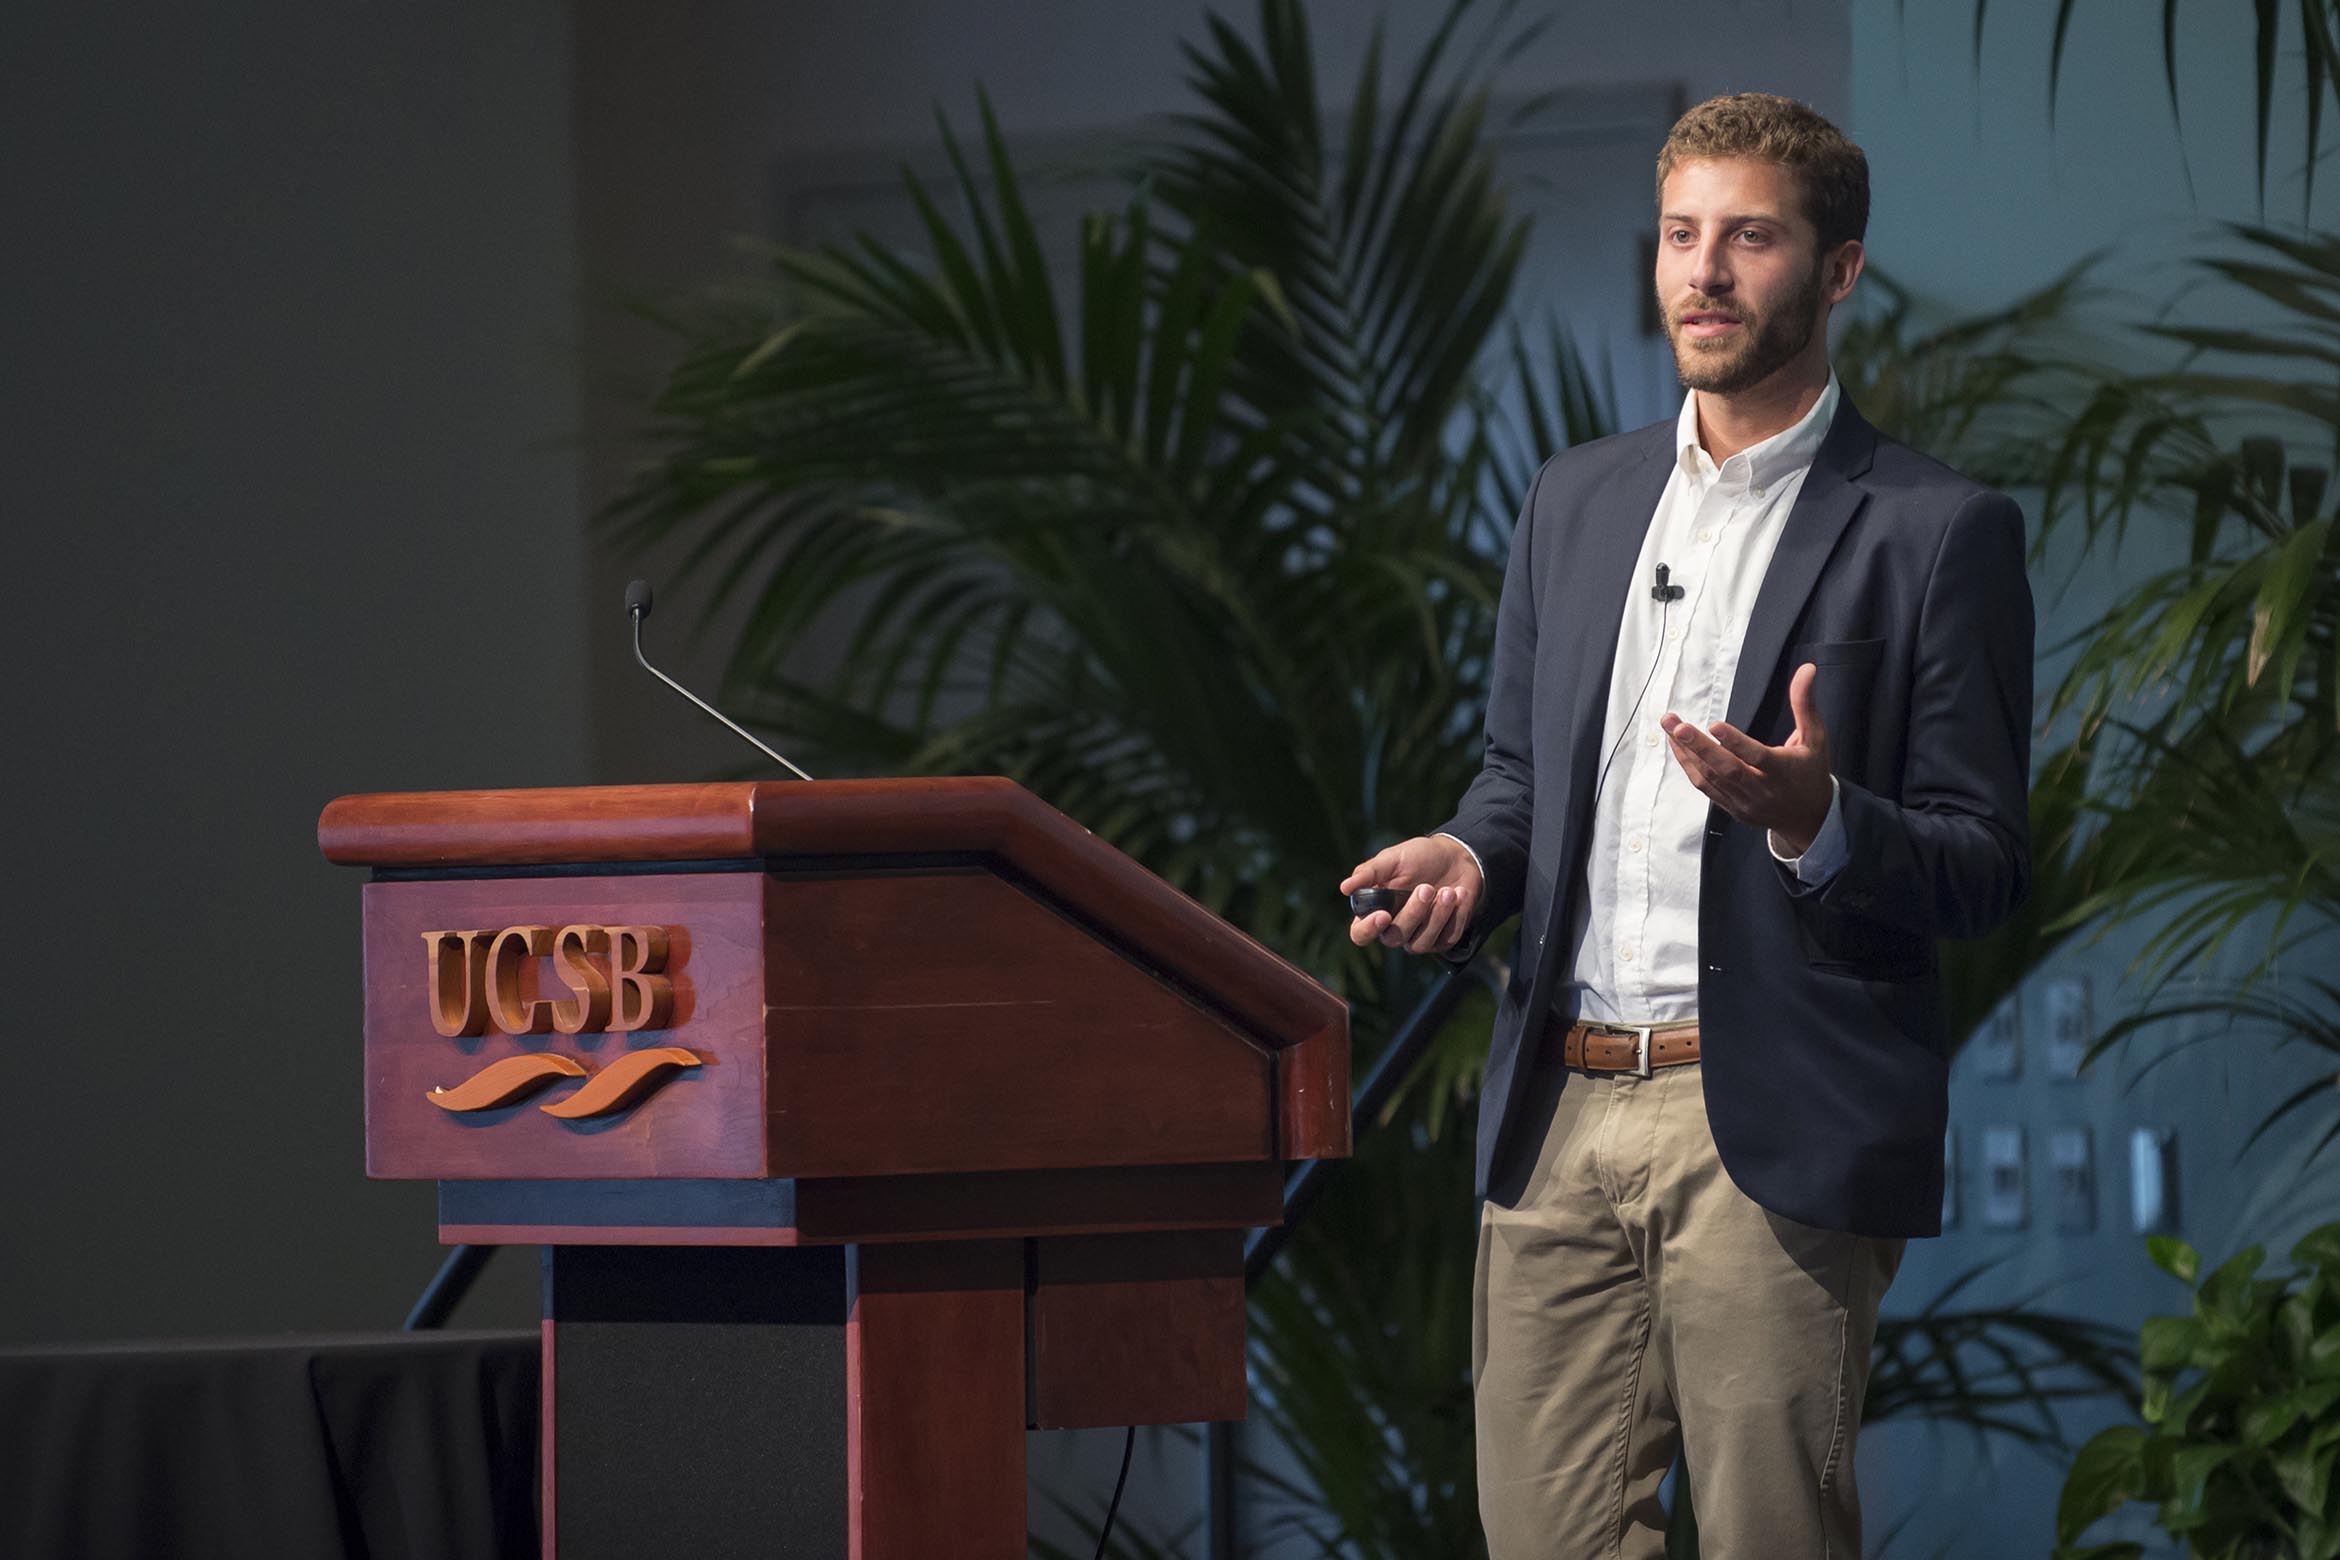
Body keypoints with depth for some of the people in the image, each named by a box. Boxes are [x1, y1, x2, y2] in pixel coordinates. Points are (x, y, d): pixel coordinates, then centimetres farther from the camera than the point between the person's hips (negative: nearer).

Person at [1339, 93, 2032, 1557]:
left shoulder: (1938, 532, -1)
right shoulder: (1579, 500, 17)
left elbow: (1983, 868, -2)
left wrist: (1813, 819, -21)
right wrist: (1467, 859, 3)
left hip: (1776, 1127, -5)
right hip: (1562, 1114, 5)